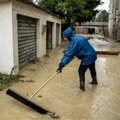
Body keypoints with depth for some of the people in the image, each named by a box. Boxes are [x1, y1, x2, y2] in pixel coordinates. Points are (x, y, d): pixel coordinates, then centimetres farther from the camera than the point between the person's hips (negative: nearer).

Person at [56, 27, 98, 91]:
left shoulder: (74, 42, -24)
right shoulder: (78, 37, 4)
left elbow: (68, 54, -31)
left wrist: (61, 65, -33)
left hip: (87, 57, -10)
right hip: (92, 55, 10)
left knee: (81, 71, 1)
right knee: (92, 68, 27)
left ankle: (82, 85, 5)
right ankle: (94, 81, 48)